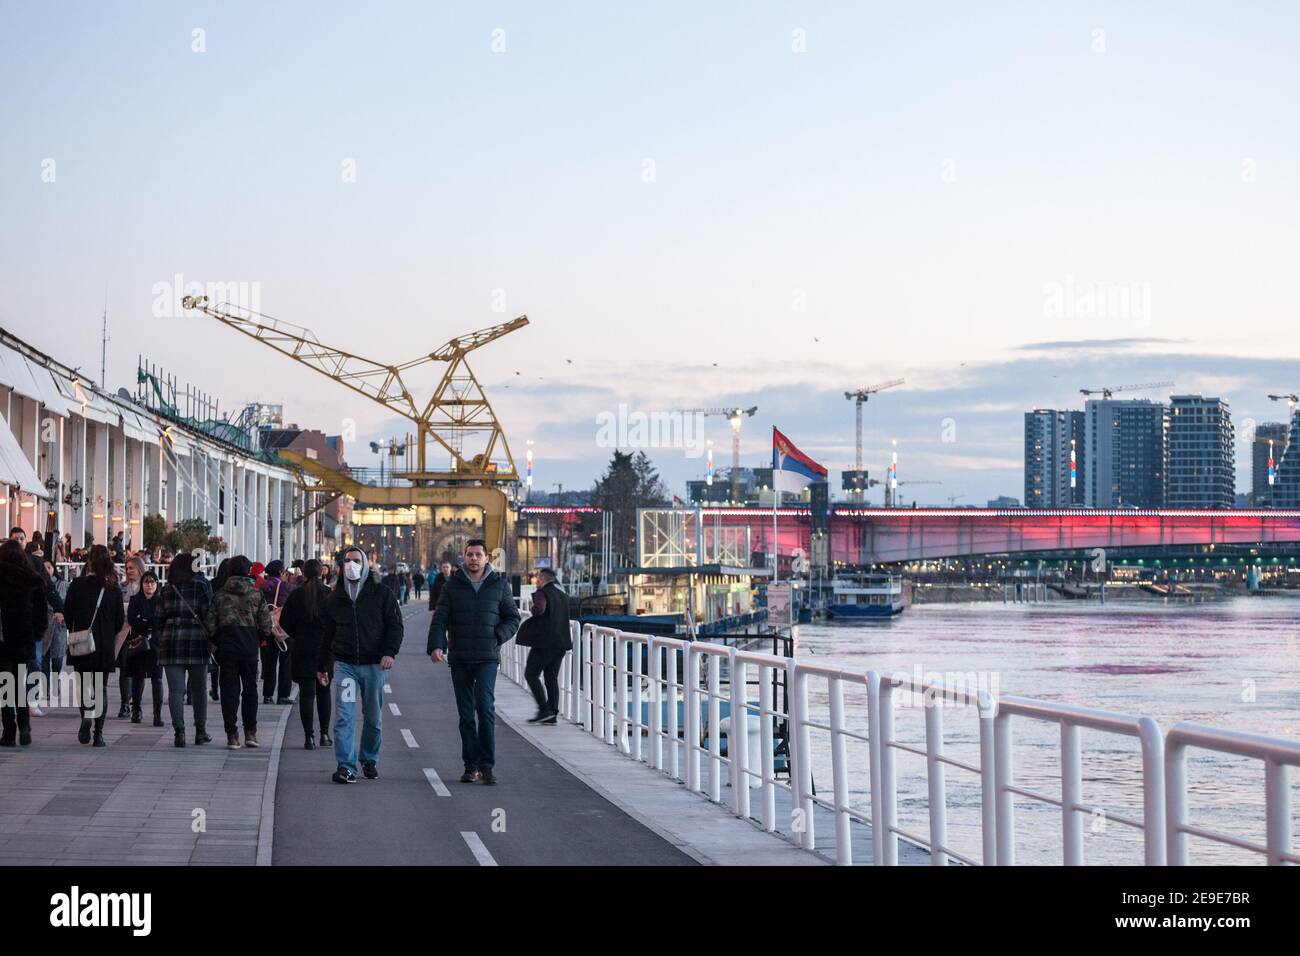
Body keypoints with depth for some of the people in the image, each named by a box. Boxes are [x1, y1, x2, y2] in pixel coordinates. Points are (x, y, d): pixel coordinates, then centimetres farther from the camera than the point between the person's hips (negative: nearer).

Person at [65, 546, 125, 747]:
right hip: (105, 647, 1)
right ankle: (98, 733, 2)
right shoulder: (114, 589, -2)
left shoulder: (77, 585, -7)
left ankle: (86, 715, -14)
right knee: (102, 687, 8)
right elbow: (121, 620, 2)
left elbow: (67, 614, -2)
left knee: (85, 684, 13)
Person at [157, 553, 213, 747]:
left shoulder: (166, 591, 5)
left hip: (171, 644, 1)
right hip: (197, 643, -1)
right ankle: (200, 731, 14)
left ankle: (179, 731, -5)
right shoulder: (200, 588, -2)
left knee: (175, 690, 1)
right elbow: (208, 616, -3)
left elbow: (160, 620, 8)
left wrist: (161, 642, 17)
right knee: (199, 689, 10)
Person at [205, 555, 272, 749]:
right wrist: (261, 639, 15)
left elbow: (210, 623, 0)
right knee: (250, 689, 12)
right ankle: (250, 732, 10)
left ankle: (232, 735, 0)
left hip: (226, 647, 1)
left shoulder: (220, 595, 1)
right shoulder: (256, 594, -2)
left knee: (229, 691, 3)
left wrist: (216, 641, 14)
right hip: (249, 646, -1)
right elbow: (266, 624, -3)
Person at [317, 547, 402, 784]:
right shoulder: (335, 598, 11)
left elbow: (395, 625, 2)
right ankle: (346, 766, -13)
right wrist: (321, 666, 20)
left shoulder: (381, 594, 3)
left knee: (373, 718, 8)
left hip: (373, 664, -1)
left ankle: (370, 760, 25)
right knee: (343, 717, -10)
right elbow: (327, 633, 19)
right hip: (344, 664, 1)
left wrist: (390, 652, -13)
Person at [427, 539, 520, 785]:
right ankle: (471, 765, 12)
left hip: (487, 657, -2)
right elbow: (439, 619, -1)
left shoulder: (499, 585, 6)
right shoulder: (452, 585, 6)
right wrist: (436, 645, -17)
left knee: (485, 705, -16)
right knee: (466, 713, 6)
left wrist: (497, 637, -7)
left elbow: (513, 618, 11)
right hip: (459, 658, 2)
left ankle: (487, 765, -12)